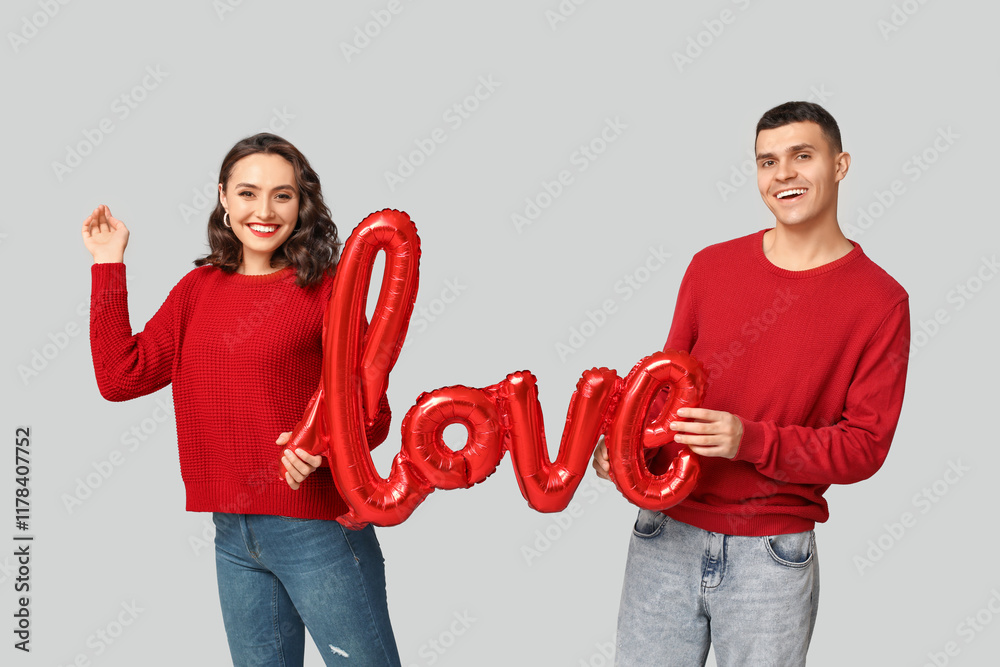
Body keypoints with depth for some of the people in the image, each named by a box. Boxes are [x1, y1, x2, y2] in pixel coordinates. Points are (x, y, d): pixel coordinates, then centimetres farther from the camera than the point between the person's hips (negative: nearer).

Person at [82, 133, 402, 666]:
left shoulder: (327, 290, -6)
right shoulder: (197, 289, 9)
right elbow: (120, 377, 0)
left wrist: (321, 447, -27)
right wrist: (108, 264, 2)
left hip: (315, 526, -5)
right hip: (232, 534, 5)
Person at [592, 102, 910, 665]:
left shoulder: (880, 302, -6)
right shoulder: (711, 266, 5)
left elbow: (865, 445, -8)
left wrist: (751, 440, -22)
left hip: (771, 556, -2)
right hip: (665, 536, 3)